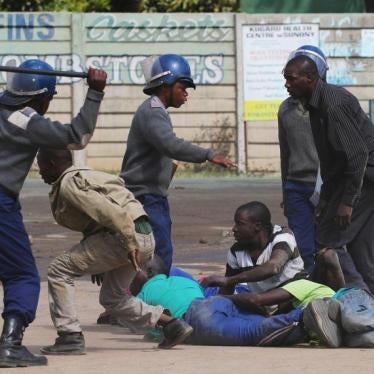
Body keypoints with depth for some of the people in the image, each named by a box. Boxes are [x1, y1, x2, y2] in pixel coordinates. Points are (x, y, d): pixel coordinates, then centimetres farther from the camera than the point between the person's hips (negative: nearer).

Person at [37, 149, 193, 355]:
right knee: (112, 297, 24)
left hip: (130, 237, -10)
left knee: (59, 270, -3)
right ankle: (172, 324, 18)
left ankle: (71, 337, -5)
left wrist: (129, 244, -23)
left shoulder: (69, 185, -9)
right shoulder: (81, 176, 23)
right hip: (143, 237, 10)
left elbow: (107, 210, -21)